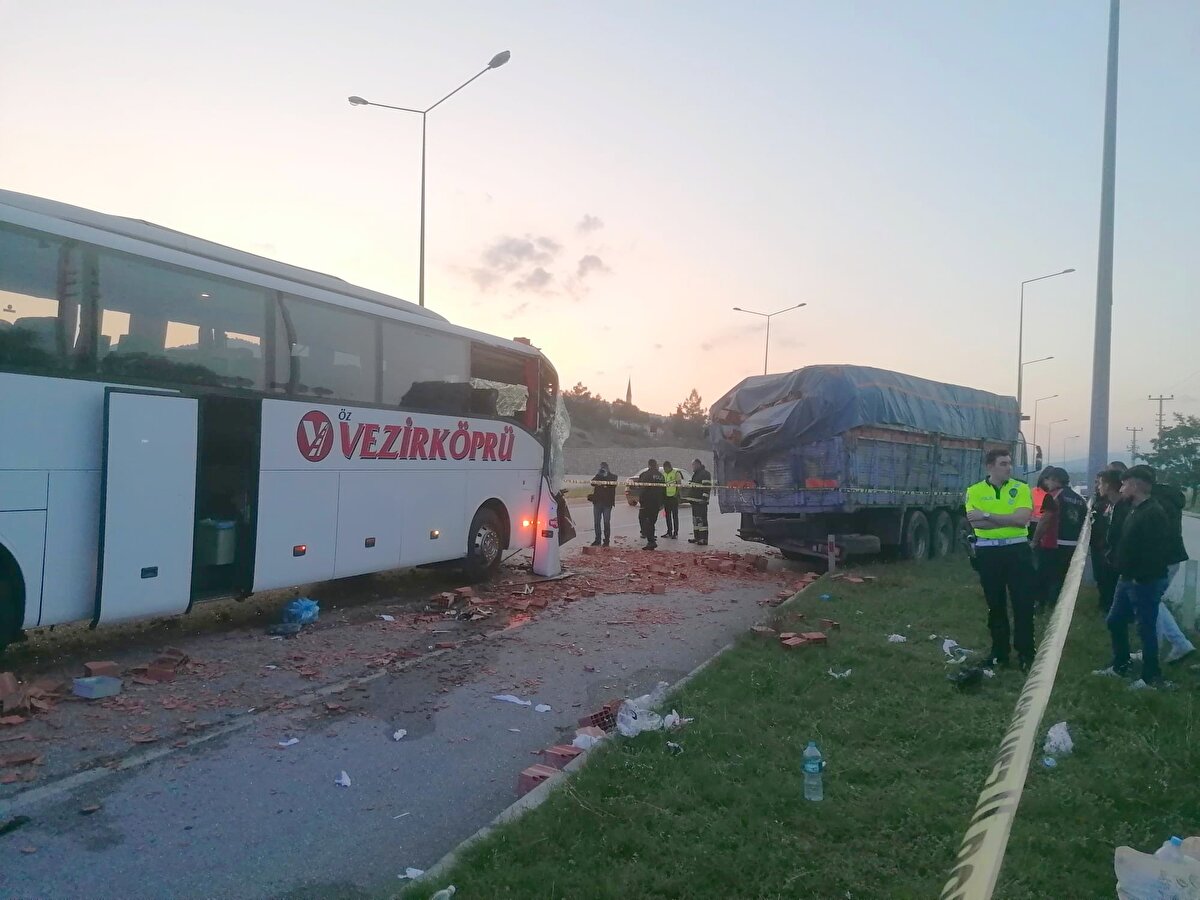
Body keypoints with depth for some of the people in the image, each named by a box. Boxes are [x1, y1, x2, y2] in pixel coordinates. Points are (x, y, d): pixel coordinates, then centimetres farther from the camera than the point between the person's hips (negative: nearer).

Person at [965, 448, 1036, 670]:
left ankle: (1026, 653, 12)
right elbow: (975, 523, -14)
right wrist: (1010, 520, -16)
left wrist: (987, 515, -16)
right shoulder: (974, 491, 0)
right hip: (988, 551, 1)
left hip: (1017, 550, -1)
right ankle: (999, 652, 21)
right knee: (995, 604, 10)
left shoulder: (1021, 488, -1)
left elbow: (1022, 519, -16)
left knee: (1023, 603, 1)